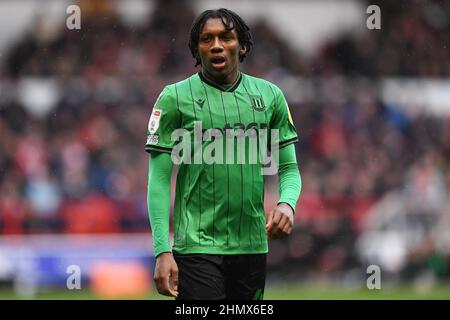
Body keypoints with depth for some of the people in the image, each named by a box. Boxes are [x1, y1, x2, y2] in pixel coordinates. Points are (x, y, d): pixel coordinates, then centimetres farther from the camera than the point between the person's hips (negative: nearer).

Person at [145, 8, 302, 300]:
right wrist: (162, 251, -12)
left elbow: (288, 168, 13)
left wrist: (287, 204, -10)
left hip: (252, 246, 4)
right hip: (197, 249, -4)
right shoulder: (175, 97, -2)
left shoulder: (270, 95, 9)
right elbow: (159, 179, -3)